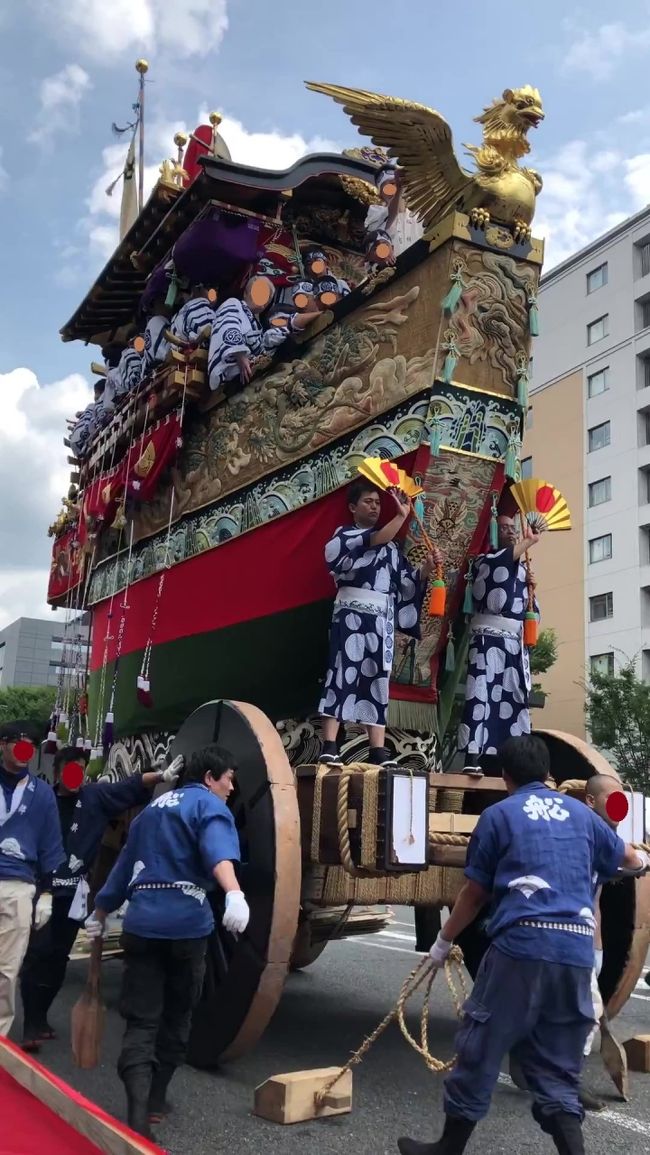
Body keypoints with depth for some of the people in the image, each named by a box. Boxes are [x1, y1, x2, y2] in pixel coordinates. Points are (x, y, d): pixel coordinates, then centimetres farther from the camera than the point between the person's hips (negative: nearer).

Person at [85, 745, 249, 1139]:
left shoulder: (152, 810, 20)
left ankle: (138, 1112, -14)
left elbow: (124, 866, 27)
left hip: (141, 923, 5)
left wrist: (100, 915, 38)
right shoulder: (208, 804, -2)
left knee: (140, 1021, 3)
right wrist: (234, 894, -41)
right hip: (186, 922, -5)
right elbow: (217, 850, -24)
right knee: (176, 1017, 15)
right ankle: (155, 1100, 26)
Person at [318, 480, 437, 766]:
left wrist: (427, 568, -3)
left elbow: (407, 582, 14)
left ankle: (378, 751, 1)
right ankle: (329, 748, -13)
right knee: (343, 673, -12)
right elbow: (373, 541, -16)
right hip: (352, 613, -5)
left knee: (378, 679, 2)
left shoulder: (390, 545, 20)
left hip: (382, 618, 5)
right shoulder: (344, 534, 6)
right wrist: (402, 515, -21)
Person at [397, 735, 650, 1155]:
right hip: (577, 952, 5)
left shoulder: (499, 815, 5)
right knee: (558, 1069, 14)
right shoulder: (580, 812, 17)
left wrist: (444, 941, 21)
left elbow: (474, 894, 7)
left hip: (521, 945, -4)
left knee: (480, 1050, 9)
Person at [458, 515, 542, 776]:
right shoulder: (483, 560, 6)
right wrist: (530, 540, -1)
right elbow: (503, 559, -13)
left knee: (514, 698, 1)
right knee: (481, 693, -15)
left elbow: (531, 606, 23)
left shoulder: (523, 569, 22)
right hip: (488, 636, -5)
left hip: (515, 640, 6)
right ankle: (473, 759, -20)